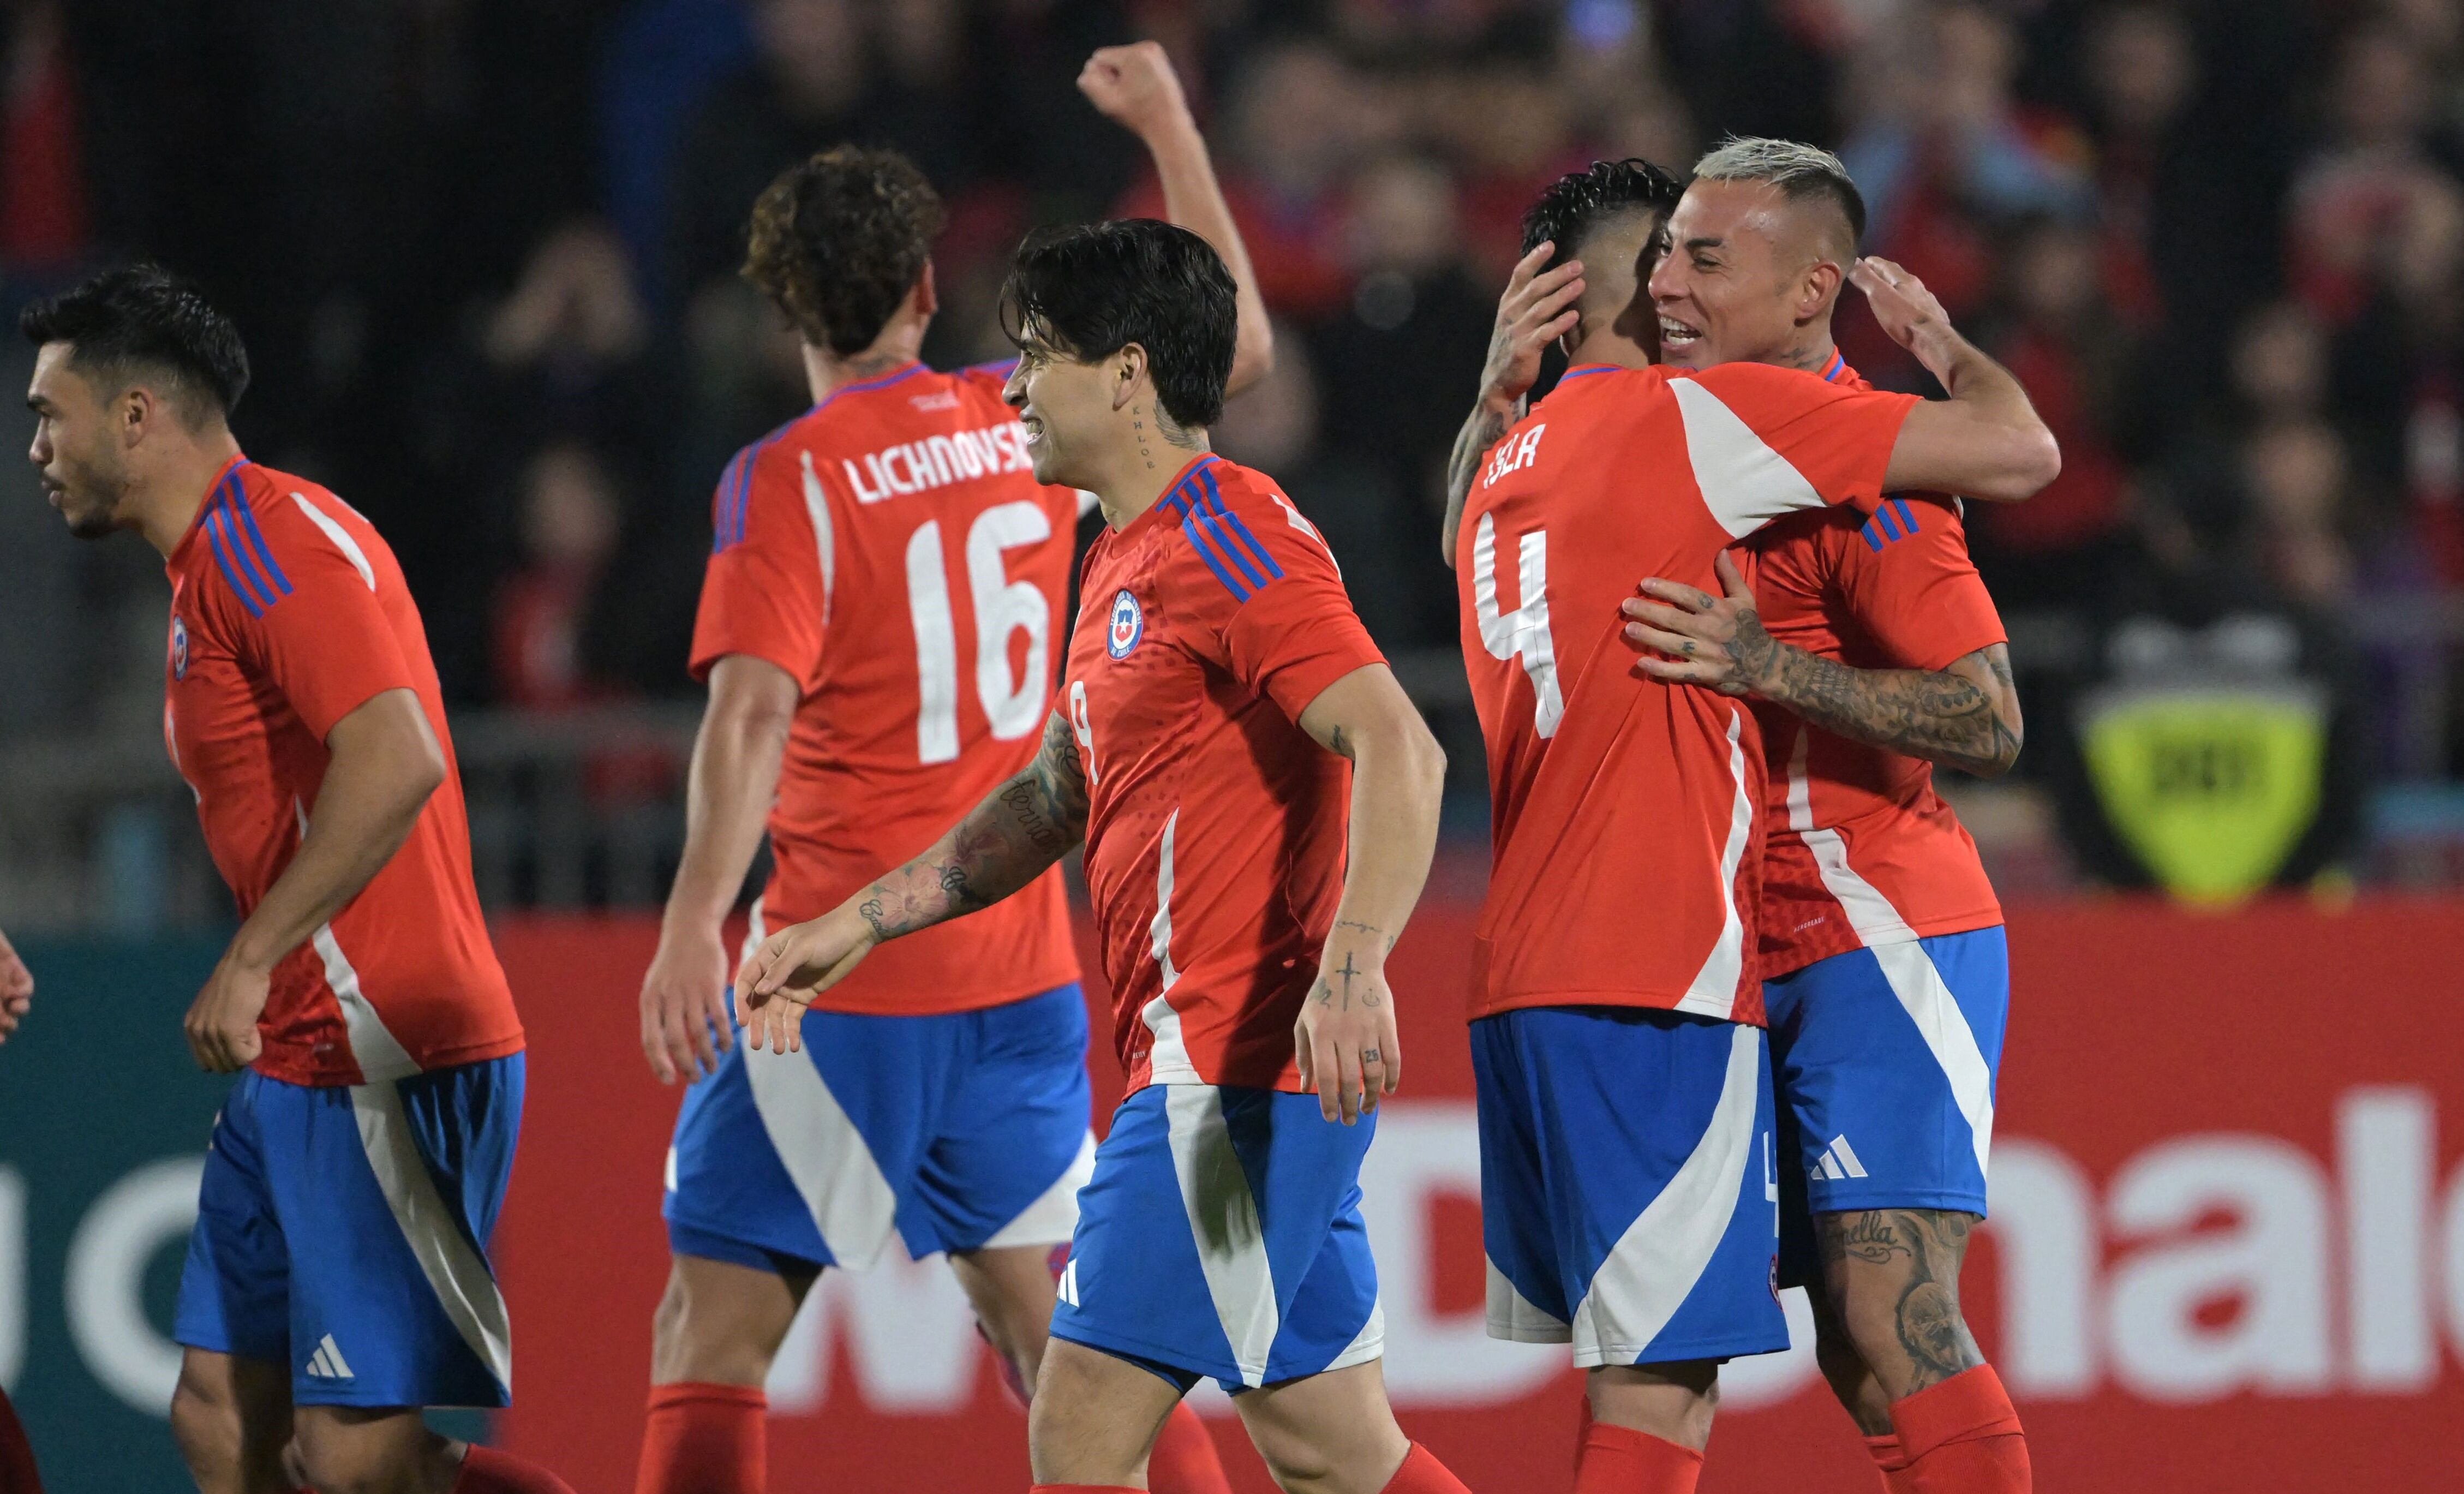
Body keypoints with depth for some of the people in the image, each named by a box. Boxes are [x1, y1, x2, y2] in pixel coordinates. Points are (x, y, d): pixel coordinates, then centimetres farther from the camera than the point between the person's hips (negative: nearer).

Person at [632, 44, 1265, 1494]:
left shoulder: (788, 480, -9)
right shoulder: (1025, 424, 5)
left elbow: (754, 717, -21)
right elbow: (1237, 345, 21)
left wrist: (693, 926, -27)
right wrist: (1169, 126, 29)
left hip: (841, 986, -5)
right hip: (1023, 979, 5)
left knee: (713, 1343, -1)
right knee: (1057, 1341, 12)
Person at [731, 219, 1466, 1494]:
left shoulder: (1228, 541, -13)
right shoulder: (1128, 561, 19)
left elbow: (1399, 751, -24)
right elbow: (1053, 801, 30)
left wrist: (1351, 970, -37)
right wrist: (854, 926, 26)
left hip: (1228, 1068, -10)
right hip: (1212, 1065, 10)